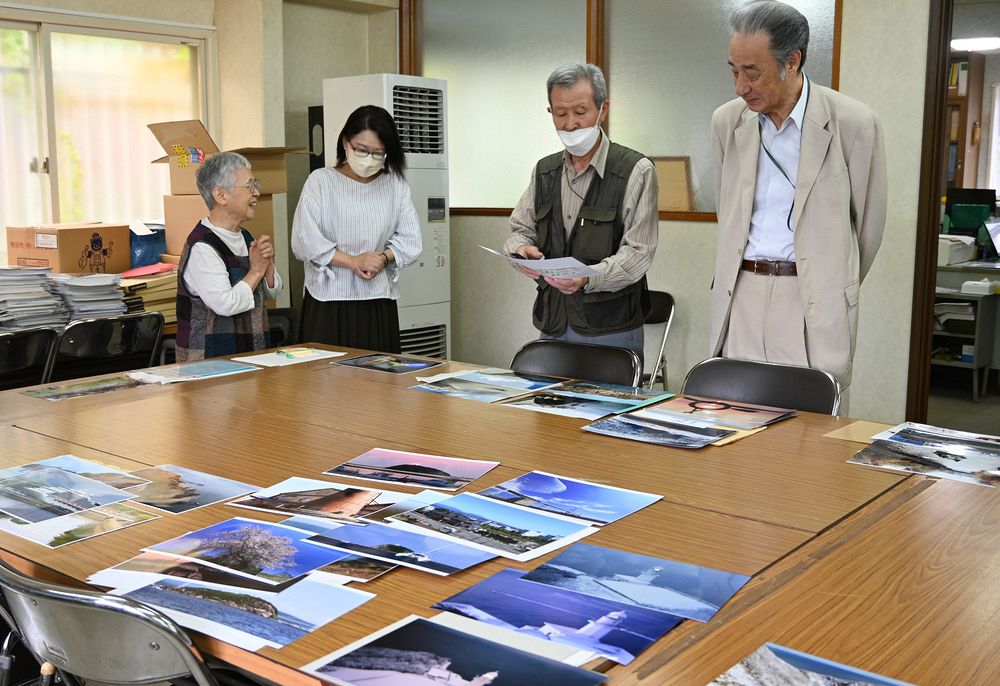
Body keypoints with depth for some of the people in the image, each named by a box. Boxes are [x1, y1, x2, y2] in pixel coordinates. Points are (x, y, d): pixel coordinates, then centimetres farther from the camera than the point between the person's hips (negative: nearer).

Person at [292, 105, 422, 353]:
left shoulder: (396, 186, 9)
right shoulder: (321, 181, 2)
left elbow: (410, 240, 5)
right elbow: (304, 241, -8)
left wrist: (383, 257, -14)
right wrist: (354, 261, -13)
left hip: (379, 304, 2)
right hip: (328, 301, -2)